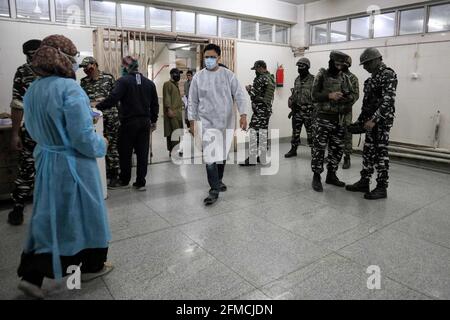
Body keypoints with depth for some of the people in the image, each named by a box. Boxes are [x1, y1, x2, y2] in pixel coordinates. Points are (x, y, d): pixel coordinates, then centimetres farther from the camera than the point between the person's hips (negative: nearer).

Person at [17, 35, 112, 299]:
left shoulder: (33, 90, 4)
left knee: (49, 216, 18)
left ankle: (31, 275, 21)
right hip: (73, 165, -7)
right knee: (85, 214, 12)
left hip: (46, 161, 7)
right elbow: (83, 138, -23)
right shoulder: (70, 88, -21)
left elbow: (33, 128, 14)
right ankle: (92, 266, 31)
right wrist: (102, 145, -5)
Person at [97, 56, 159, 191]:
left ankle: (124, 181, 20)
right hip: (145, 122, 5)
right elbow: (155, 104, 12)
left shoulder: (123, 81, -10)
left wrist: (97, 107, -10)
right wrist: (153, 120, 20)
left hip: (128, 122, -5)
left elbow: (112, 99, -20)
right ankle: (140, 183, 12)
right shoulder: (149, 83, 9)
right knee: (142, 152, 7)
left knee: (125, 153, 8)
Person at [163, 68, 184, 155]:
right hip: (172, 112, -9)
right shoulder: (167, 84, -6)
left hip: (178, 112, 10)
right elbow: (166, 97, -15)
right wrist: (169, 109, -22)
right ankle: (172, 151, -9)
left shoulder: (176, 84, 22)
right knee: (173, 132, -11)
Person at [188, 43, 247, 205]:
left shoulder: (228, 75, 1)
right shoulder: (198, 77, 1)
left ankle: (218, 180, 37)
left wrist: (243, 115, -14)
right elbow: (193, 101, 5)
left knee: (223, 154, 15)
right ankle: (214, 190, -3)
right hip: (208, 122, -1)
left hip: (227, 122, 2)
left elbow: (239, 95, -1)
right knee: (210, 157, -11)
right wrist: (192, 122, 2)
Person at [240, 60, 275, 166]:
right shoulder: (271, 78, 15)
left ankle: (252, 159, -8)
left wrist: (249, 89, 2)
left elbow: (254, 95, -16)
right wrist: (252, 88, 16)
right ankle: (263, 157, 20)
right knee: (263, 132, 13)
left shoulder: (260, 79, -14)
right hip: (267, 109, 9)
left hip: (259, 110, -9)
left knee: (254, 132, -7)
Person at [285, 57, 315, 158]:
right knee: (295, 131, 12)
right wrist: (292, 109, 16)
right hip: (297, 110, 6)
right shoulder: (297, 80, 12)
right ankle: (293, 150, 24)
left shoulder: (313, 80, -9)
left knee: (311, 132, -2)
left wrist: (315, 111, -15)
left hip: (308, 111, -6)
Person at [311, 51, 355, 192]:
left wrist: (347, 98, -11)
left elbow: (352, 95, 12)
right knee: (319, 148, -4)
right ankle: (316, 177, 5)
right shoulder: (321, 76, -3)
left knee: (337, 148, 10)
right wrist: (329, 96, -23)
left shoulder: (344, 77, 12)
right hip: (324, 118, -5)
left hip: (339, 118, 6)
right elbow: (314, 95, -8)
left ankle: (331, 175, 23)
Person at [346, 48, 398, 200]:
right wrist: (360, 121, 16)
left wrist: (374, 119, -26)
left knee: (381, 152, -5)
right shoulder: (373, 78, 18)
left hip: (382, 120, -9)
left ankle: (382, 188, 3)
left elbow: (388, 100, -20)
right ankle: (364, 182, 19)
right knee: (368, 151, 11)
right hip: (371, 120, 9)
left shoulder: (388, 75, -10)